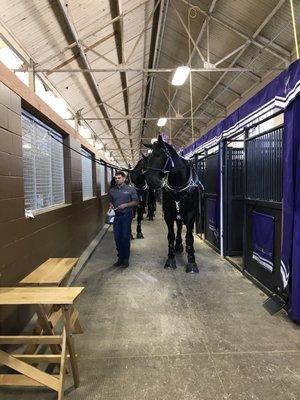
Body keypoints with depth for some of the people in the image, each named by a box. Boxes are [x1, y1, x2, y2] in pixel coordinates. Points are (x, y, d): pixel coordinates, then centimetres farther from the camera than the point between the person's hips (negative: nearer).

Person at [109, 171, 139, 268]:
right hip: (116, 215, 4)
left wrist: (125, 205, -15)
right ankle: (120, 257, 21)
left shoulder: (130, 189, -2)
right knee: (117, 237, 7)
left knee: (125, 237, 1)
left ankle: (126, 259, 13)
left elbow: (136, 202, -3)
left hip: (126, 215, -4)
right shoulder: (112, 190, 9)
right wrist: (111, 206, -3)